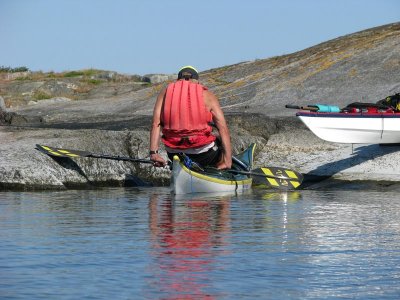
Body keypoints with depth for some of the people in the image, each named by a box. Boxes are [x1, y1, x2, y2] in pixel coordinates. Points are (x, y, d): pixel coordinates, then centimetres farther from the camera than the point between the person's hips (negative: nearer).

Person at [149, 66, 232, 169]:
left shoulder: (165, 93, 10)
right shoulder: (207, 96, 5)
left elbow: (155, 124, -3)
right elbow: (223, 128, -4)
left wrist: (154, 152, -8)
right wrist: (228, 161, -4)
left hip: (174, 154, 3)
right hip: (203, 154, -3)